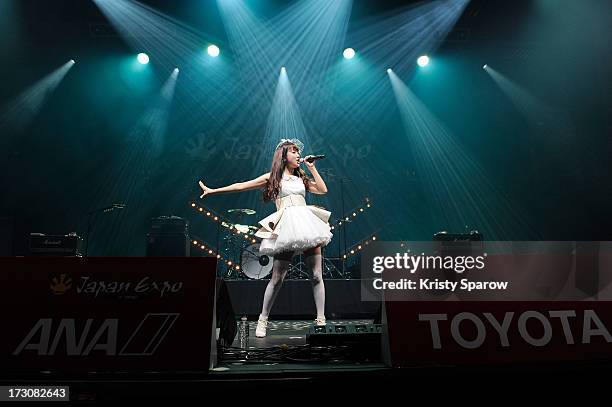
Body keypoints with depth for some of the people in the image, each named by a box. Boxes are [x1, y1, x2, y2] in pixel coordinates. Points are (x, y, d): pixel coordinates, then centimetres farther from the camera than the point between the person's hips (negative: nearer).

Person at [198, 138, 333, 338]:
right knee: (277, 278, -3)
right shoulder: (272, 177, 12)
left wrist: (311, 168, 15)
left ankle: (321, 320, 6)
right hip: (287, 227, -3)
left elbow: (323, 189, 13)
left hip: (308, 225, 4)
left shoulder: (301, 177, 23)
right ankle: (263, 319, 13)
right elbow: (241, 185, 12)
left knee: (317, 275, -2)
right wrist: (213, 190, 11)